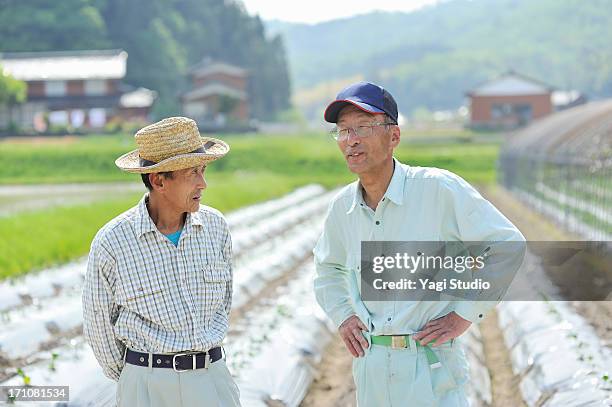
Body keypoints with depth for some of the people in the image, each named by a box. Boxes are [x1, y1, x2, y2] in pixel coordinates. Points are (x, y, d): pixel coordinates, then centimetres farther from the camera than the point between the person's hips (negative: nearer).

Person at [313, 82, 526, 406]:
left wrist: (465, 315, -9)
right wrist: (342, 316, 10)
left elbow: (508, 246, -8)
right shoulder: (343, 206, 4)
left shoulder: (439, 189, -13)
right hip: (370, 367, 5)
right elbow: (328, 268, 25)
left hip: (430, 368, -5)